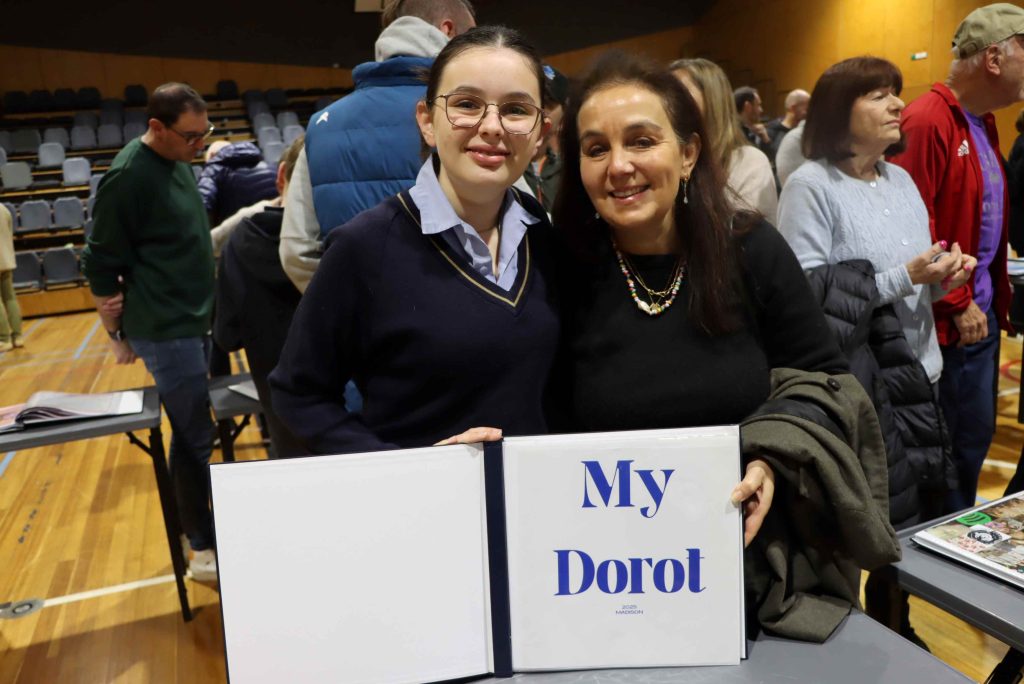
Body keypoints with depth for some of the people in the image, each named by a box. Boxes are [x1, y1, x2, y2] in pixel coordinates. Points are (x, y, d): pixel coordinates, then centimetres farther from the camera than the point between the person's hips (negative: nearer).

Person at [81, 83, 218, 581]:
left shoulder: (178, 161, 9)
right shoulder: (128, 177, -17)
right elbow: (101, 264, -12)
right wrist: (118, 335, -4)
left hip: (195, 321, 8)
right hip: (164, 330, -8)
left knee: (192, 431, 15)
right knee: (195, 436, -3)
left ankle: (201, 526, 28)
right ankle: (202, 548, 11)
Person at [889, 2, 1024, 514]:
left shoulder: (982, 122, 14)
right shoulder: (928, 121, -16)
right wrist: (958, 306, -16)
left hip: (981, 315, 9)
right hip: (950, 324, -9)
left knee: (975, 437, 17)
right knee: (953, 446, 3)